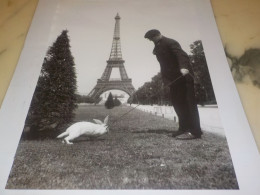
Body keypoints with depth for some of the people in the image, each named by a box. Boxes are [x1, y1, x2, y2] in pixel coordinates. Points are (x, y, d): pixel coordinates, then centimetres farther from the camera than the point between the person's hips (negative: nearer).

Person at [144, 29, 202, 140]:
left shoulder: (170, 42, -8)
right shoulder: (158, 48, 19)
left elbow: (182, 55, -23)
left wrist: (183, 67, -41)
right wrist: (165, 79, 9)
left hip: (183, 76, -9)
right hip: (174, 79, 9)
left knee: (188, 103, -10)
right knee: (177, 102, 7)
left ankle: (194, 131, -8)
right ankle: (184, 128, 14)